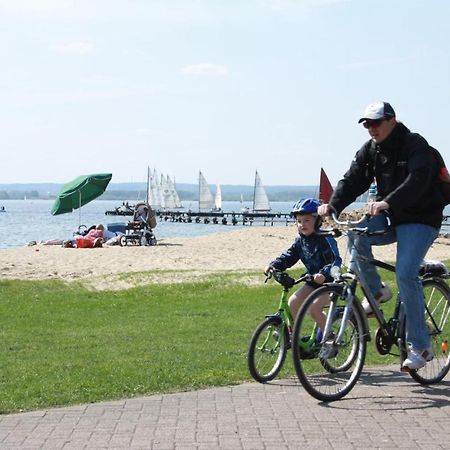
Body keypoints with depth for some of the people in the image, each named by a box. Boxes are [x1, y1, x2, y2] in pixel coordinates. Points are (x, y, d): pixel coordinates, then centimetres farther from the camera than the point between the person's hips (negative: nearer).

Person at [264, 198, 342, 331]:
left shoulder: (325, 240, -22)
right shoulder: (300, 240, 1)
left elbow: (335, 261, -30)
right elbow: (288, 256, 5)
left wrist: (324, 274, -46)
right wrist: (274, 265, -12)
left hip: (329, 282, -8)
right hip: (313, 281, 8)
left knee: (314, 308, -20)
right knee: (293, 302, -2)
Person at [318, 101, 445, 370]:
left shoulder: (415, 145, -15)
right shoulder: (370, 150, 4)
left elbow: (417, 181, -31)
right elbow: (353, 180, -5)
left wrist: (387, 202, -47)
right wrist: (333, 205, -24)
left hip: (421, 219, -6)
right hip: (390, 218, 6)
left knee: (406, 275, -21)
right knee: (357, 236, -23)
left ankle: (421, 347, -11)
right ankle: (377, 291, 1)